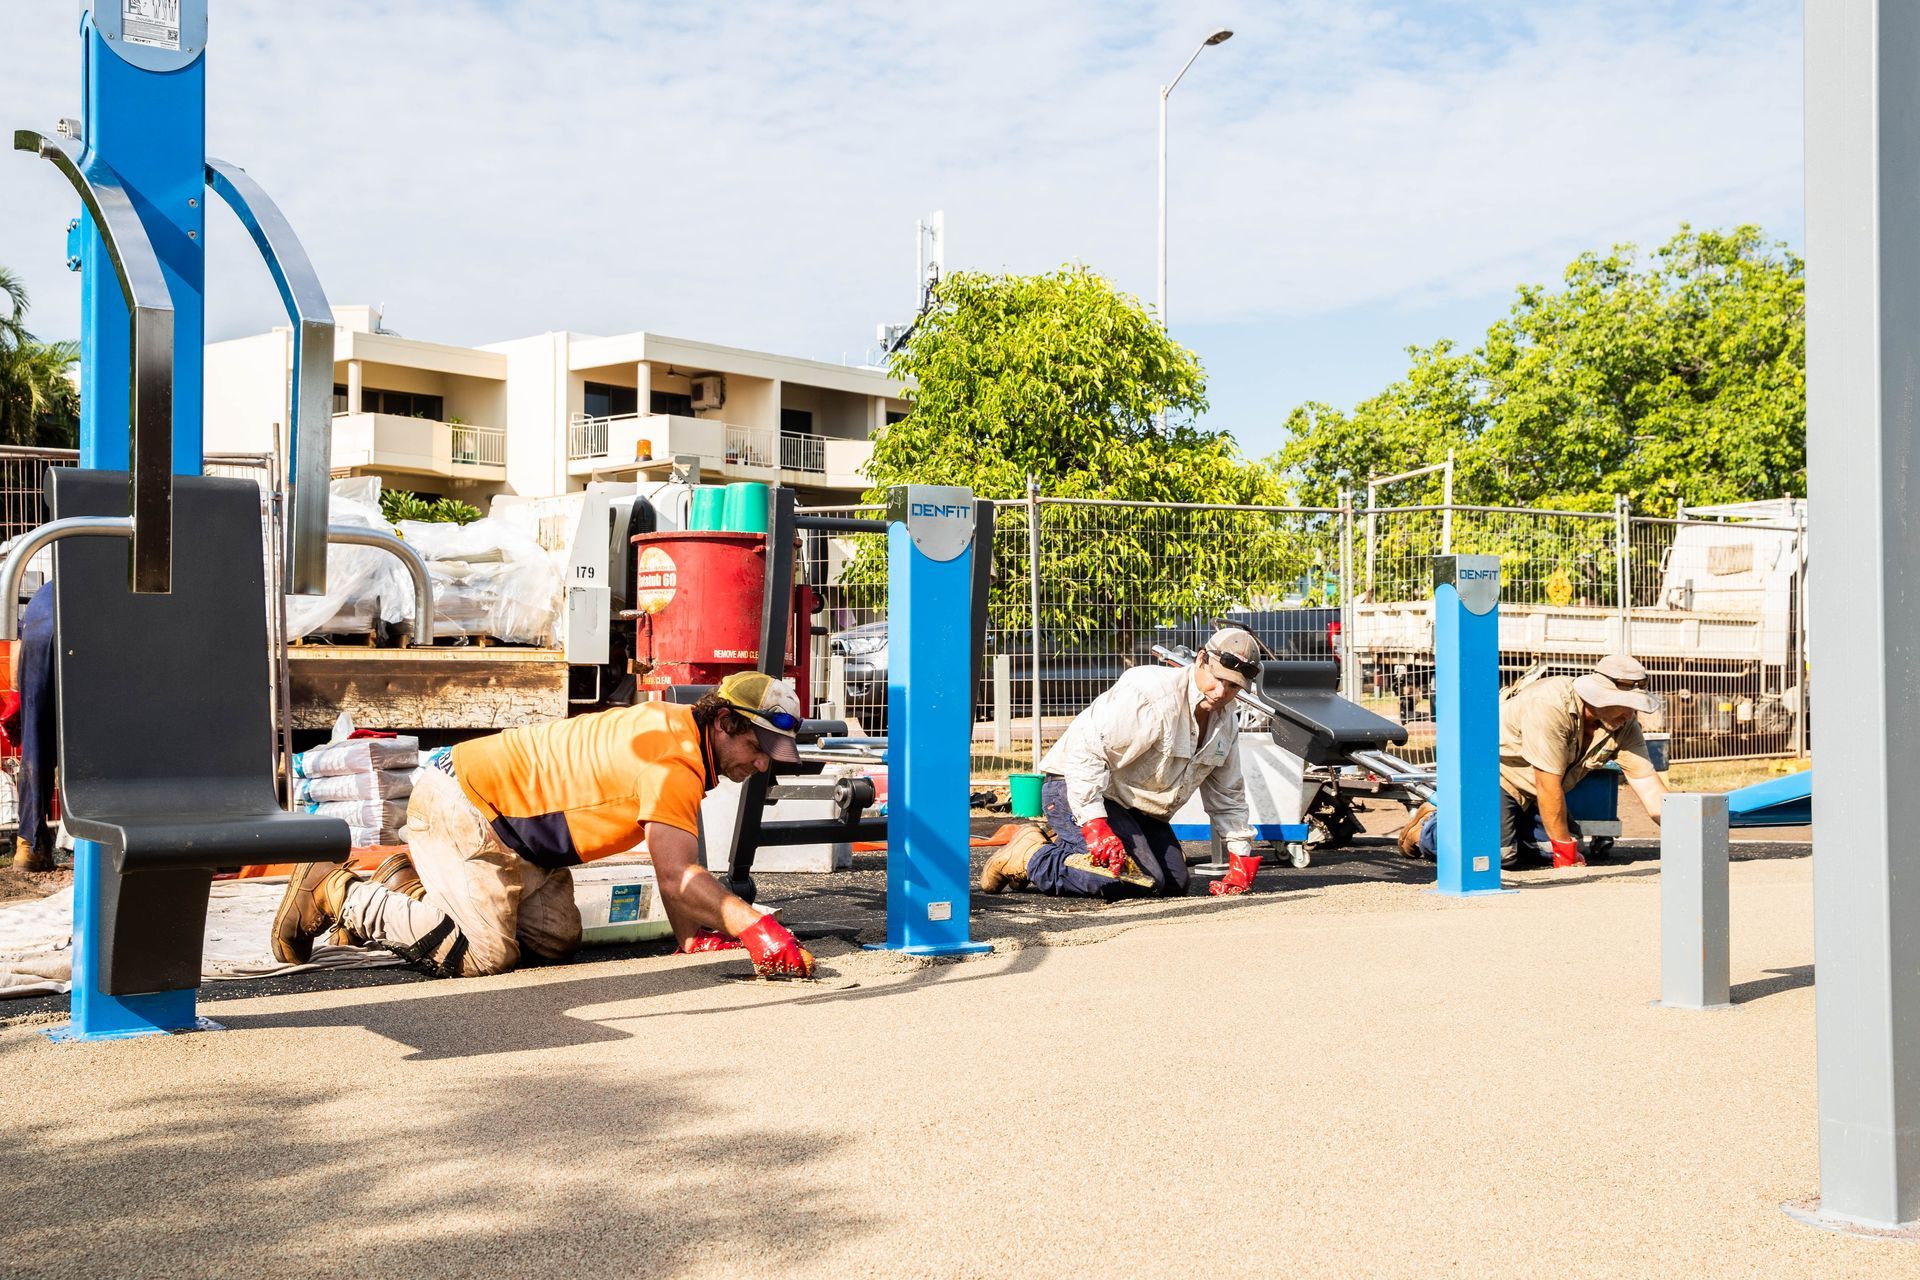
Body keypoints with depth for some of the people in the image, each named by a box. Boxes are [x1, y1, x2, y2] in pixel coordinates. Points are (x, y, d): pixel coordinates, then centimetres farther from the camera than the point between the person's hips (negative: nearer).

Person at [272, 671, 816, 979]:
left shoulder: (679, 729, 5)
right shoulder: (675, 759, -26)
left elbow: (675, 864, 6)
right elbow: (677, 878, -34)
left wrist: (693, 937, -4)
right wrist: (756, 927, -37)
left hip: (507, 817, 10)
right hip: (458, 803, -10)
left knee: (557, 939, 4)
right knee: (482, 954, -16)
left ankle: (414, 886, 19)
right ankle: (334, 893, 1)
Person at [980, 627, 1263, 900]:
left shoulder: (1226, 721, 3)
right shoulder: (1150, 694, -27)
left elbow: (1227, 794, 16)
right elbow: (1085, 751, -32)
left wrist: (1241, 856, 7)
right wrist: (1095, 826, -36)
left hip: (1136, 805, 10)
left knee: (1174, 883, 7)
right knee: (1134, 880, -26)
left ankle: (1065, 849, 14)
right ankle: (1030, 856, -10)